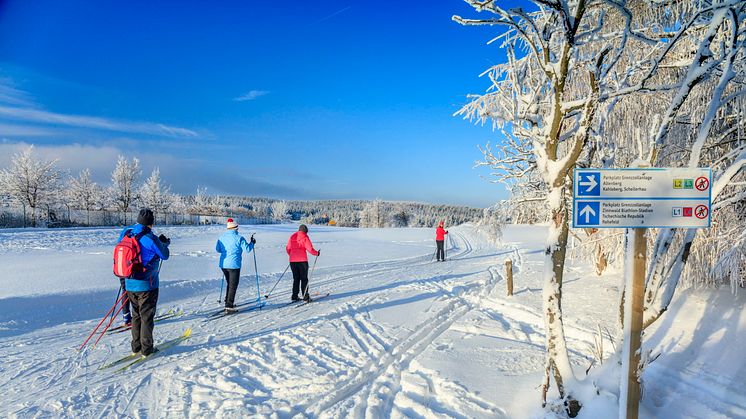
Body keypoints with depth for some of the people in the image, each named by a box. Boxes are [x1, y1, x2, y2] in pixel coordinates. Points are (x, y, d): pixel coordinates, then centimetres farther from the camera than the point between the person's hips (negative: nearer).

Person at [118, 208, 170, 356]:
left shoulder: (126, 233, -2)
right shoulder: (150, 238, -20)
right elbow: (164, 255, -8)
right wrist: (165, 243, 12)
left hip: (130, 283, 6)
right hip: (147, 284, -6)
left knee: (136, 314, 19)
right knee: (147, 316, 5)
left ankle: (136, 346, 26)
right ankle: (146, 348, 12)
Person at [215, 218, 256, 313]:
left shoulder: (222, 237, 5)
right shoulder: (239, 238, -12)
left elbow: (217, 249, 14)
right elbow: (247, 249, -10)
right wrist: (252, 243, 8)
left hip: (223, 264, 6)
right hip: (234, 265, -6)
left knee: (230, 284, 23)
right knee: (233, 286, 1)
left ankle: (228, 303, 29)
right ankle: (229, 306, -2)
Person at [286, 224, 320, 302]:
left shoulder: (292, 237, 9)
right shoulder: (305, 238, -6)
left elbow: (288, 248, 13)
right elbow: (310, 249, -11)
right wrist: (317, 253, 6)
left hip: (293, 260, 5)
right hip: (302, 260, -5)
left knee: (296, 278, 13)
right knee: (304, 278, 3)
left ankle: (294, 296, 12)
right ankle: (305, 296, 2)